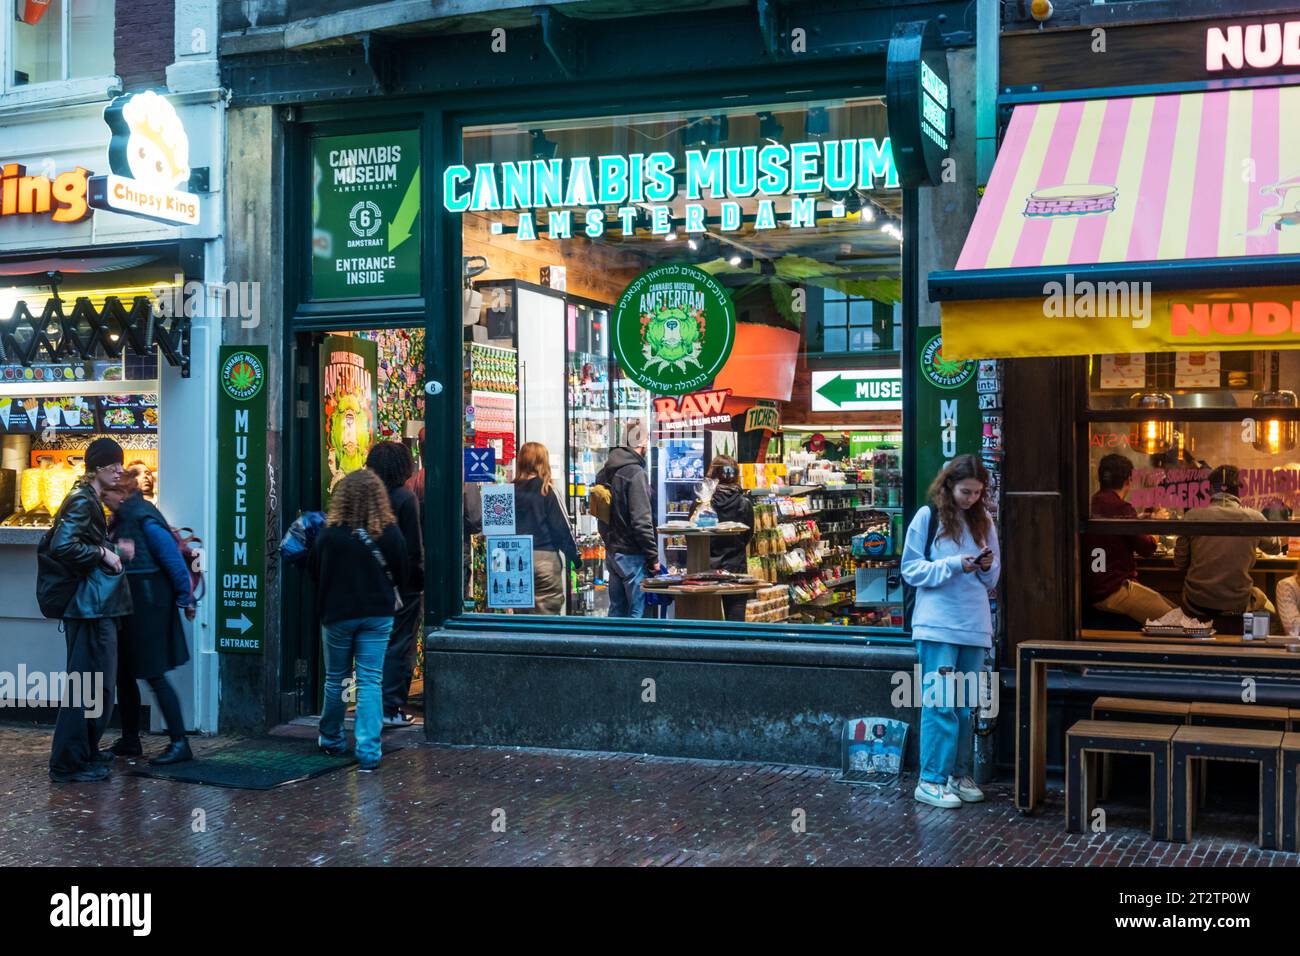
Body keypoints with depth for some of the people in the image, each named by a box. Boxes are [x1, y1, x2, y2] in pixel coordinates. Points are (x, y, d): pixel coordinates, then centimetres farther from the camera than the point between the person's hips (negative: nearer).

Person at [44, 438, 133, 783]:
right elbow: (62, 546, -25)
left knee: (96, 681, 17)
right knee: (90, 682, -7)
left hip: (95, 604, 11)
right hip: (91, 603, -11)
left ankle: (85, 752, 27)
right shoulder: (83, 502, -14)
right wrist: (102, 554, -16)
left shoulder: (90, 501, 17)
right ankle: (69, 763, -1)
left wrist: (111, 549, 14)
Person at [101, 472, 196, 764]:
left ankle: (180, 744, -2)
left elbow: (174, 559, -17)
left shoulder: (145, 519, -17)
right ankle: (130, 741, 23)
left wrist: (186, 599, -13)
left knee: (154, 675, -7)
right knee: (123, 674, 13)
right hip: (126, 607, 9)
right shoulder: (122, 519, 9)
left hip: (148, 607, -9)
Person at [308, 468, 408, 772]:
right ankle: (369, 751, -3)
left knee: (335, 678, 16)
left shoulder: (329, 534, -13)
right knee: (371, 681, 3)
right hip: (378, 614, 0)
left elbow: (314, 571, 1)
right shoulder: (390, 533, -9)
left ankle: (332, 740, 33)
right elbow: (400, 574, 3)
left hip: (337, 614, 0)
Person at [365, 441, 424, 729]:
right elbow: (414, 548, -14)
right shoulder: (406, 498, -14)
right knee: (400, 646, 1)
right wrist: (420, 579, -5)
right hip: (403, 585, -6)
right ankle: (391, 708, 2)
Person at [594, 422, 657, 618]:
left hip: (611, 552, 9)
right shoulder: (635, 473, -16)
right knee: (638, 611, -4)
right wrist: (653, 557, -13)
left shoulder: (605, 472, 11)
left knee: (617, 609, 15)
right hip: (632, 555, -9)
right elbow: (642, 521, -19)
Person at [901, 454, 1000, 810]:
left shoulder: (983, 522, 12)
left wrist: (988, 566, -6)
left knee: (966, 706, 10)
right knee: (941, 703, -8)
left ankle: (961, 774, 20)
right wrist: (954, 565, -15)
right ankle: (932, 780, -4)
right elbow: (911, 569, -4)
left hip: (975, 626, 5)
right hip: (938, 624, -5)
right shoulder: (928, 517, -2)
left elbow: (992, 579, 17)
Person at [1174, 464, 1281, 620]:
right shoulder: (1254, 518, -9)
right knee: (1260, 597, 30)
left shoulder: (1192, 516, -10)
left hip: (1196, 607, 0)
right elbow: (1275, 548, 12)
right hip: (1237, 605, 0)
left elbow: (1179, 562, 0)